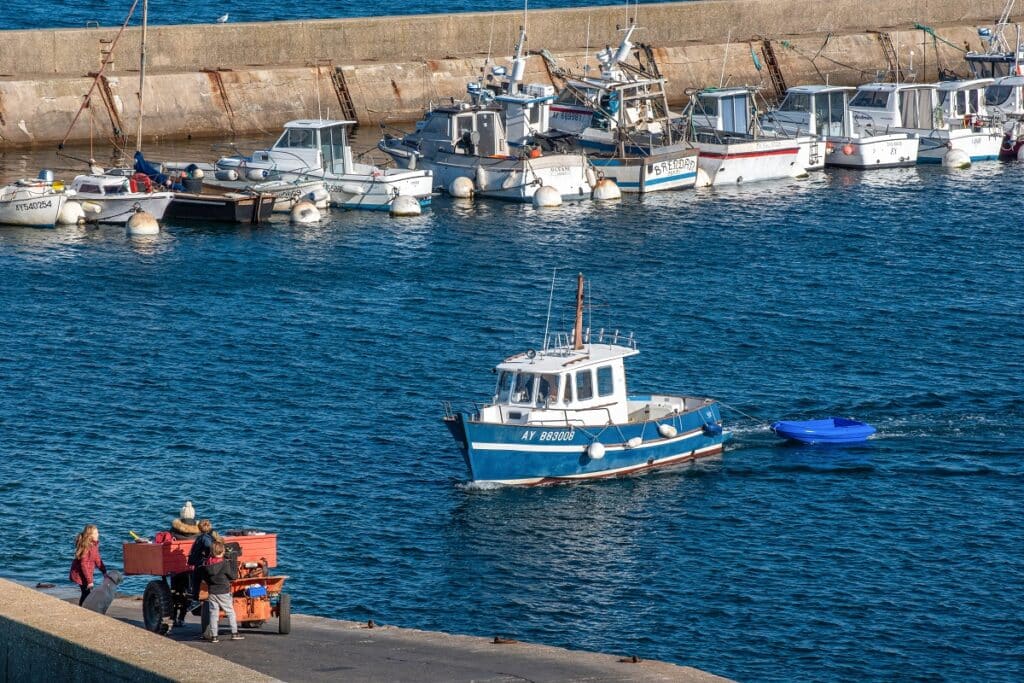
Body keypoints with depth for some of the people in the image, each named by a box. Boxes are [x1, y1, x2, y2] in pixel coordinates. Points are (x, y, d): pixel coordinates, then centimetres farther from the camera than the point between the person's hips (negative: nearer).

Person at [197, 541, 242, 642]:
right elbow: (233, 576, -8)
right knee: (230, 612, 7)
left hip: (211, 592, 4)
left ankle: (213, 635, 2)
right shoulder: (224, 564, -13)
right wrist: (234, 565, 3)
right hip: (223, 592, -4)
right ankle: (234, 633, 6)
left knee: (213, 613, 5)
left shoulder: (208, 564, 0)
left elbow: (203, 577, 9)